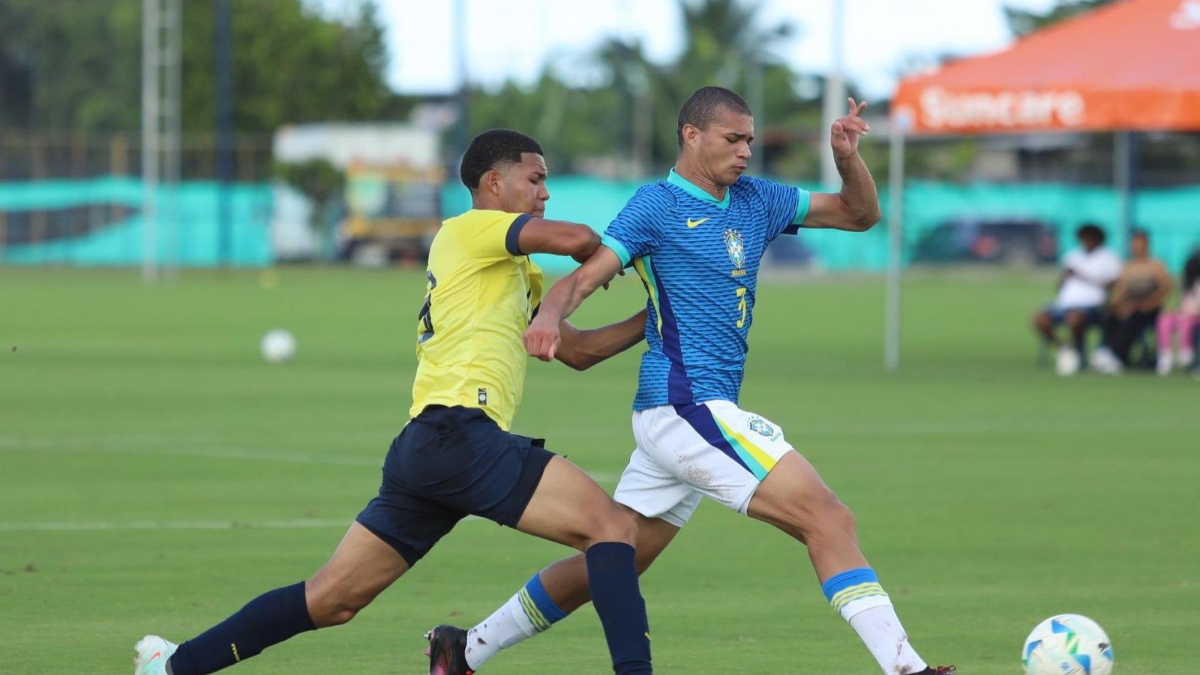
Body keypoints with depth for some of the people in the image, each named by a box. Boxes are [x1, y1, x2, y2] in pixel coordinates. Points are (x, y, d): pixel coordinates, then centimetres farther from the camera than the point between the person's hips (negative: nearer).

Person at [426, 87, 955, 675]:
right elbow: (584, 276, -15)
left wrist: (847, 158, -1)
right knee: (829, 519, -16)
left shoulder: (755, 201, 15)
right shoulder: (657, 205, -6)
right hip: (689, 404, -9)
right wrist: (549, 316, -36)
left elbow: (860, 214, 19)